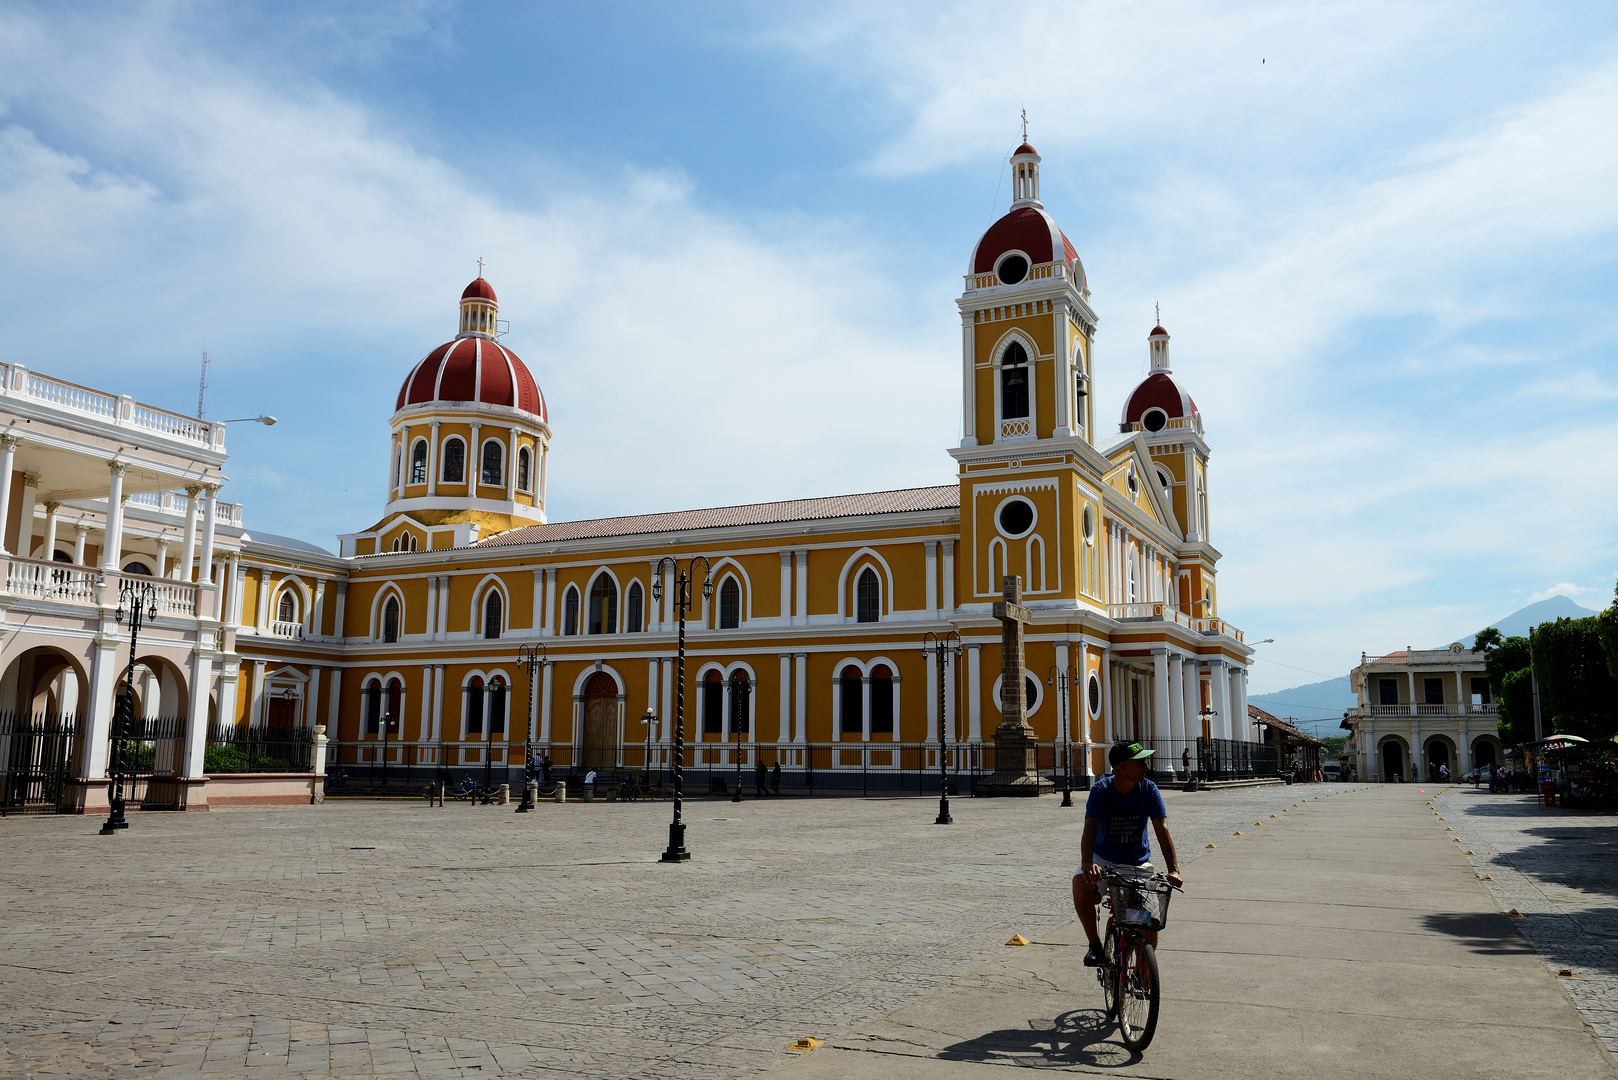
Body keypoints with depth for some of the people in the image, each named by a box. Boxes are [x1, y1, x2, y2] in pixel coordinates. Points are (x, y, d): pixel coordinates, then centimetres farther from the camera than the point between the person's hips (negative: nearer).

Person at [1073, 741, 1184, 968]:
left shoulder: (1149, 790, -12)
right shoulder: (1101, 790, -17)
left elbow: (1162, 830, -20)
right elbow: (1090, 828, -29)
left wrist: (1173, 870, -33)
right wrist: (1087, 863, -47)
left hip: (1138, 862, 2)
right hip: (1104, 858, -2)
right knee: (1081, 883, -33)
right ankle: (1095, 945, -14)